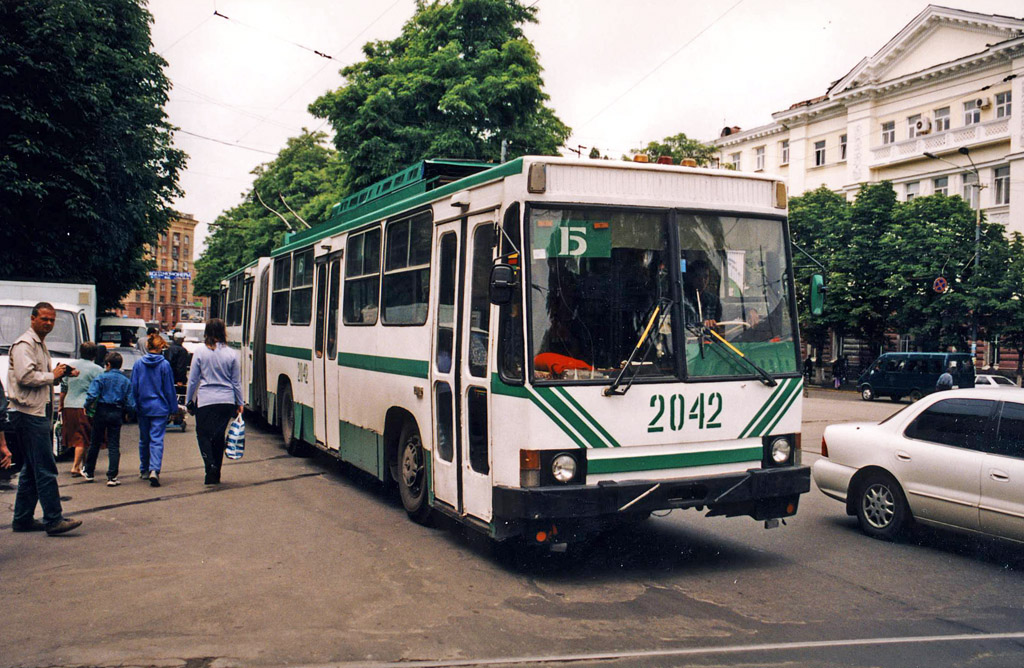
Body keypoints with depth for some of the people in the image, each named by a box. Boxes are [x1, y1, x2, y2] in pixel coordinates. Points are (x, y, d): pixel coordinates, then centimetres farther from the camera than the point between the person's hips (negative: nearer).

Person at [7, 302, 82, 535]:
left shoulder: (40, 345, 22)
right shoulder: (24, 344, -10)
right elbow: (26, 376, -23)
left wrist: (62, 374, 9)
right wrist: (53, 375, -10)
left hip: (38, 412, 11)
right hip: (28, 413, -11)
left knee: (32, 469, 13)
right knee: (45, 468, -11)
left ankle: (23, 519, 19)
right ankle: (53, 520, -10)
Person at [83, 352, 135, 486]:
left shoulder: (101, 377, -5)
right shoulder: (126, 381, 4)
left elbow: (92, 395, -17)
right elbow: (130, 403, 1)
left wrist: (87, 405, 1)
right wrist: (126, 411, 19)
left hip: (102, 411, -1)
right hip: (117, 414, 1)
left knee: (95, 443, 14)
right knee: (114, 446, 2)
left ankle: (88, 472, 28)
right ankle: (112, 477, -5)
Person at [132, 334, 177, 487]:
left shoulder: (138, 364, 1)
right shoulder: (165, 365, -7)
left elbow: (134, 387, 5)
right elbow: (169, 389, -2)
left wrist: (134, 406, 14)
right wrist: (173, 408, 6)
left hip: (143, 407, 3)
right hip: (159, 407, -3)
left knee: (144, 439, 16)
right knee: (157, 440, -6)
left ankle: (144, 470, 27)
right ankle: (154, 470, -22)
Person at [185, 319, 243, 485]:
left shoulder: (199, 352, -4)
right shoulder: (231, 354, 1)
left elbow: (193, 380, 1)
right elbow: (237, 382, 7)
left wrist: (188, 400, 12)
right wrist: (239, 404, 15)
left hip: (205, 400, -2)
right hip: (227, 401, 2)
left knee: (203, 434, 8)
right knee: (219, 436, 12)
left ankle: (210, 465, -15)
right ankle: (216, 474, 15)